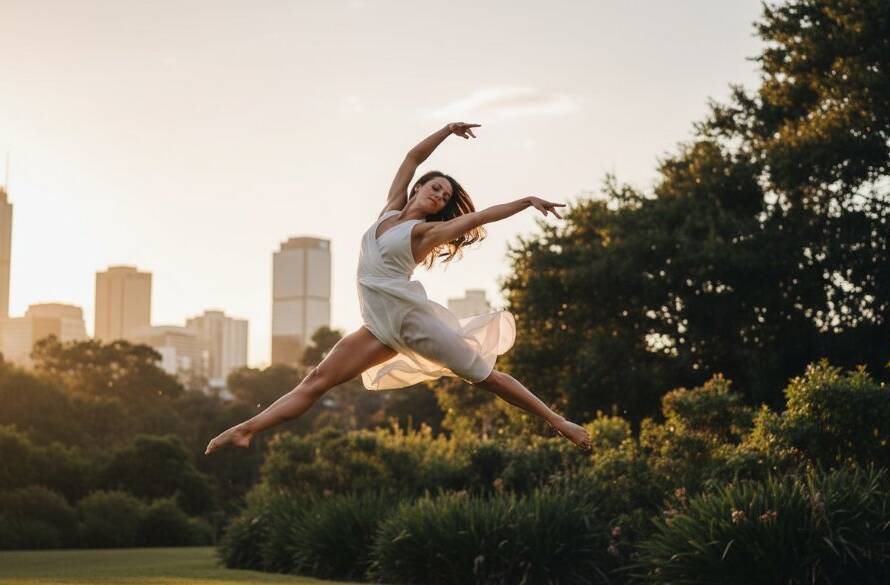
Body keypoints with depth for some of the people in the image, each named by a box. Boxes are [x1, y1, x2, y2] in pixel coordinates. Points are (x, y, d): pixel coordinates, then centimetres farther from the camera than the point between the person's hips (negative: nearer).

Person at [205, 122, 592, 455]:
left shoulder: (426, 231, -2)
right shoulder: (392, 208, 13)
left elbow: (480, 216, -7)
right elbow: (413, 157, 17)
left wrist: (528, 201, -6)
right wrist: (447, 130, 16)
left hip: (411, 316, -5)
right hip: (380, 327, 5)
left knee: (483, 376, -1)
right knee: (319, 380, -3)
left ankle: (558, 423, 7)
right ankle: (247, 429, -10)